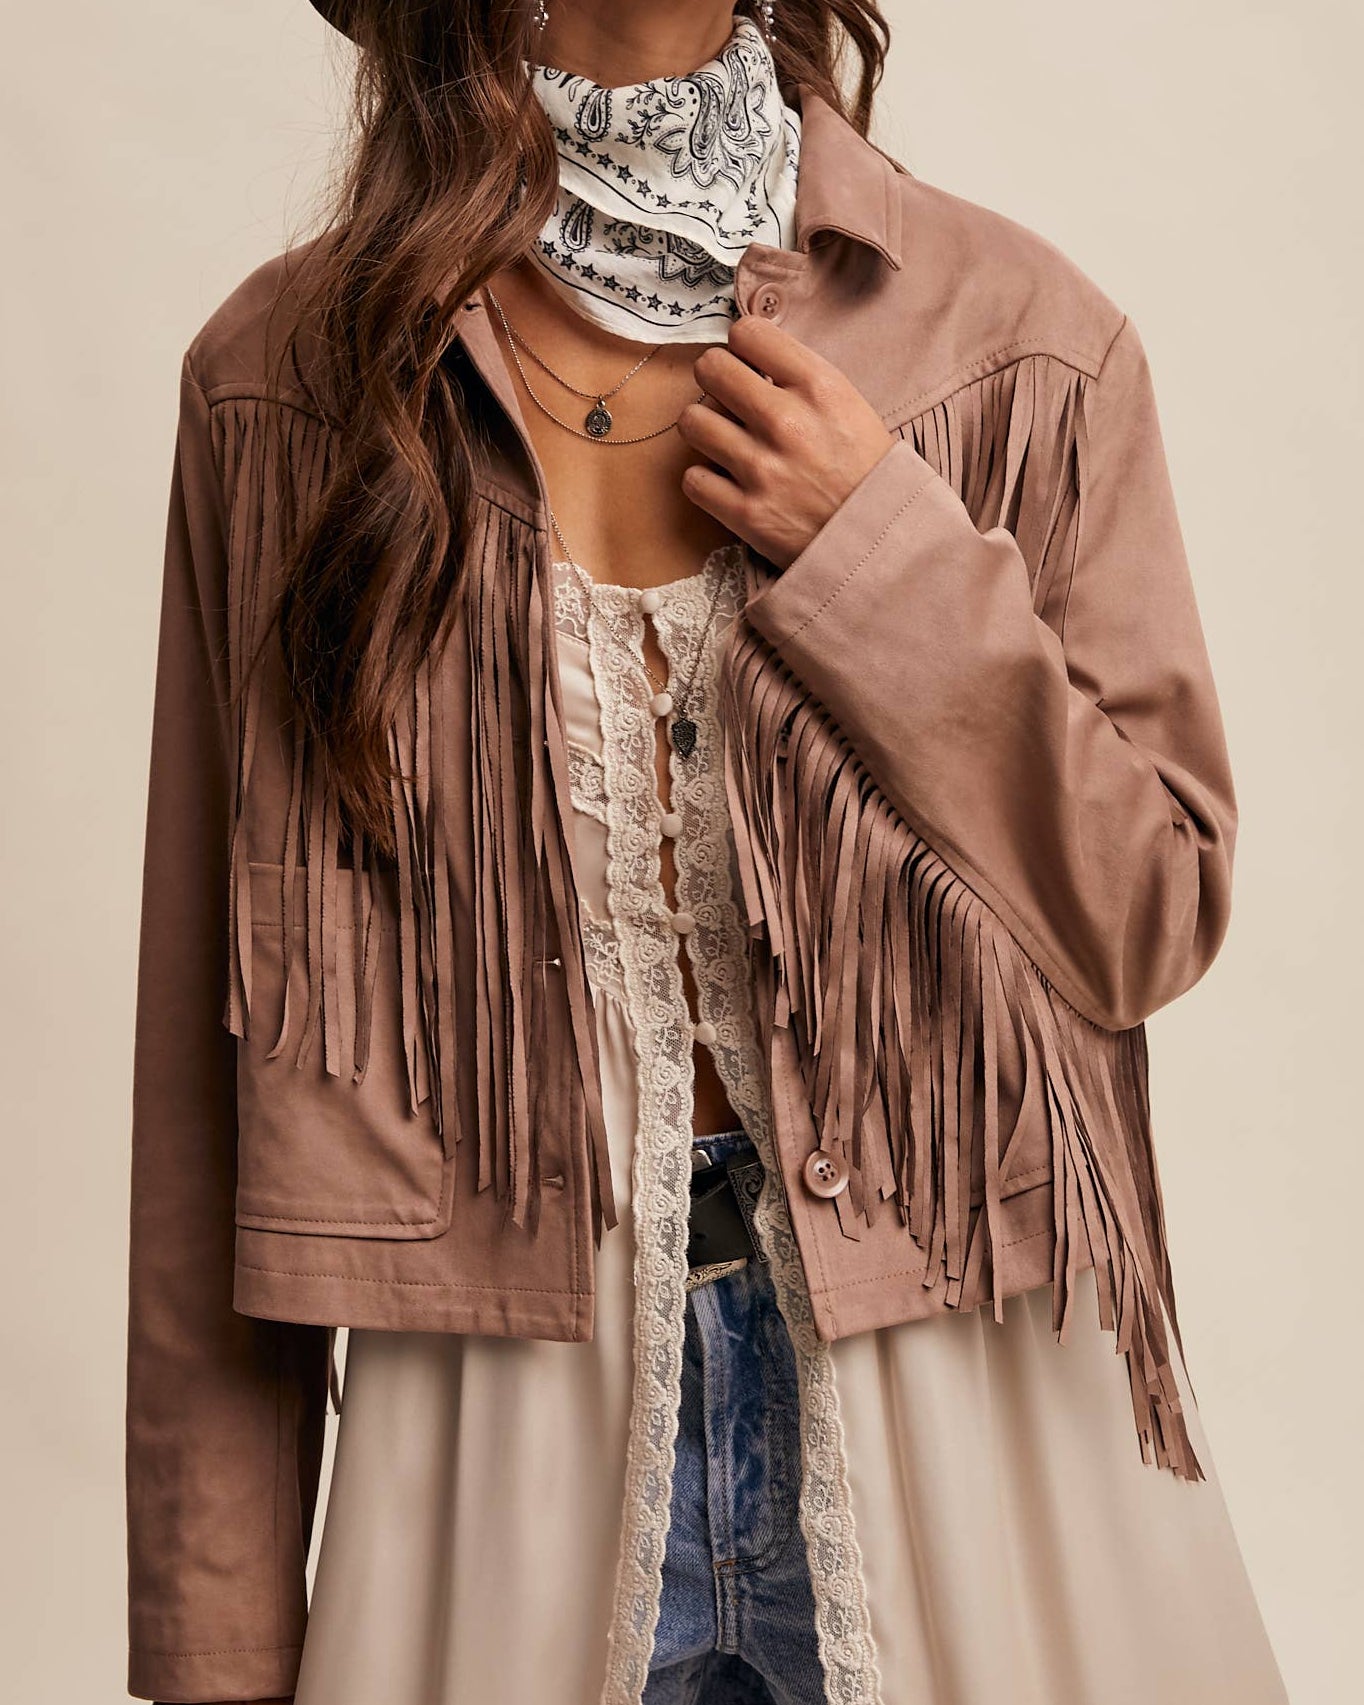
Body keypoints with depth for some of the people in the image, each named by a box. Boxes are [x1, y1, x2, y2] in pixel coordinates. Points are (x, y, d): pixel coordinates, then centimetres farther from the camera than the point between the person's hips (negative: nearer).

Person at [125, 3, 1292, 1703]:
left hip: (940, 1372, 1)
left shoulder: (1017, 339, -2)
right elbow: (224, 1028, -2)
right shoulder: (289, 378, -3)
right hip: (516, 1413, 0)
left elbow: (1157, 918, 0)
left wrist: (896, 564, -16)